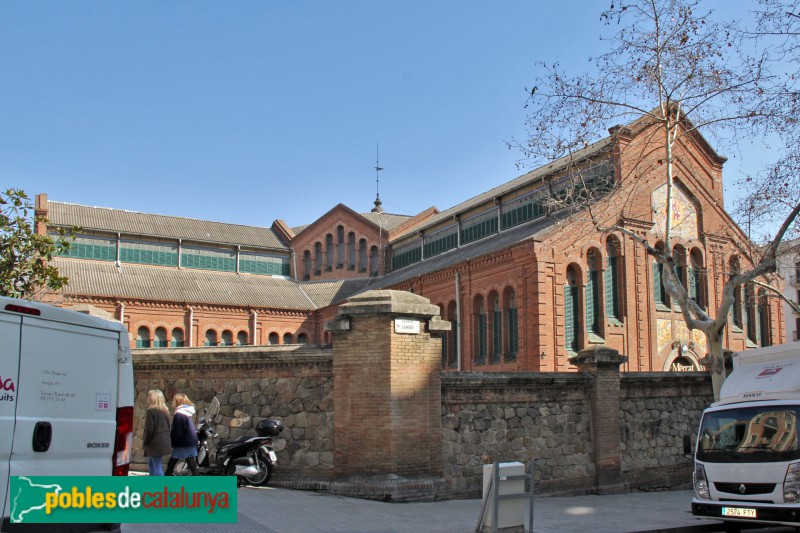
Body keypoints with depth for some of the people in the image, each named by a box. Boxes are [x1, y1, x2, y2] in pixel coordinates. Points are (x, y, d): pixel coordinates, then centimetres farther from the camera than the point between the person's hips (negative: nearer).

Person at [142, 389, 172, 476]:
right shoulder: (165, 411, 13)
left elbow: (149, 429, -16)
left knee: (157, 466, -7)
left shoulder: (151, 411, -13)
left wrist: (145, 442, -4)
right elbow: (168, 427, 16)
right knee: (151, 463, 21)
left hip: (155, 443, -9)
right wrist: (165, 439, 18)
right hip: (164, 442, 9)